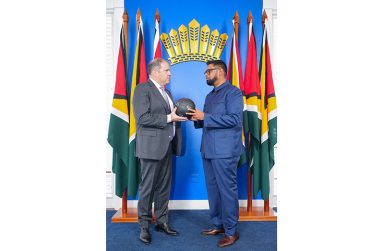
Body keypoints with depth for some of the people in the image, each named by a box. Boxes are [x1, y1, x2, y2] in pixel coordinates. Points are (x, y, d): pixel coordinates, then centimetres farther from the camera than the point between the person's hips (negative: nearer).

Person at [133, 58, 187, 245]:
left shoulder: (166, 92, 18)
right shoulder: (142, 89, -9)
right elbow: (142, 118, -19)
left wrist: (179, 115, 3)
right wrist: (169, 118, -18)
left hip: (167, 146, 8)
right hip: (151, 146, -8)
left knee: (164, 186, 13)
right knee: (147, 187, 2)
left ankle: (162, 221, 26)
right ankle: (144, 226, 14)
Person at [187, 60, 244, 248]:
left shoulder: (233, 92, -7)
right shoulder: (210, 95, 20)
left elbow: (234, 119, -18)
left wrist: (204, 117, -18)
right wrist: (196, 119, 4)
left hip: (224, 151, -9)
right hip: (208, 150, 9)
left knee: (227, 190, -1)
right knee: (212, 189, 14)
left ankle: (231, 231, 12)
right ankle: (218, 225, 28)